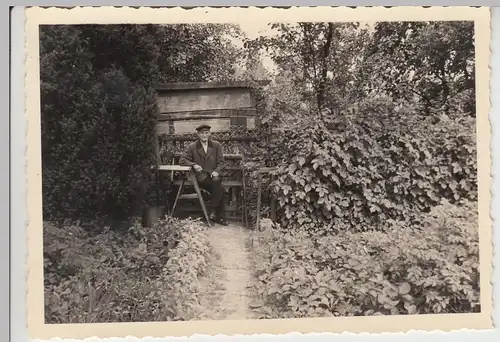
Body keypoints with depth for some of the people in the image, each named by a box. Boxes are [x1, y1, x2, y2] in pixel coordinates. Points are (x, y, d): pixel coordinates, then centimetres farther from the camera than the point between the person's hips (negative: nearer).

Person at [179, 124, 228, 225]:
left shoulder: (216, 145, 11)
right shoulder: (192, 147, 6)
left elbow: (221, 162, 8)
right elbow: (182, 160, 5)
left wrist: (216, 171, -12)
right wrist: (193, 165, -13)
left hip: (213, 173, 2)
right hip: (201, 175, -2)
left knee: (216, 180, -36)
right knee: (220, 188, -29)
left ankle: (214, 211, -22)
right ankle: (220, 216, -18)